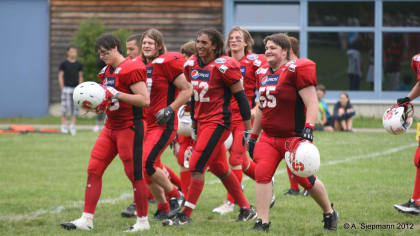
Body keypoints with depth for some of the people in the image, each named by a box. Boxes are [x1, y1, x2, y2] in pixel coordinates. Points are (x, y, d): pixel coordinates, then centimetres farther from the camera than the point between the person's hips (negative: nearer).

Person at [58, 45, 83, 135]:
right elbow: (60, 76, 1)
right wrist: (62, 88, -7)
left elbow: (80, 77, 15)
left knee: (75, 107, 0)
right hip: (66, 87, -3)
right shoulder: (64, 64, 1)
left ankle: (72, 126, 3)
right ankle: (63, 126, 1)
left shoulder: (79, 65, 11)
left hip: (76, 88, 3)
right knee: (65, 107, -5)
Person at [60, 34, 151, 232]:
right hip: (111, 127, 9)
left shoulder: (131, 69, -14)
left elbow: (145, 100, -21)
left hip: (129, 128, -9)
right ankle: (87, 219, 5)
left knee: (134, 174, -3)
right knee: (94, 170, 3)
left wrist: (116, 94, -24)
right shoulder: (107, 71, 15)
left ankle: (143, 221, 8)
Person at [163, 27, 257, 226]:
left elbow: (241, 97, -12)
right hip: (202, 121, 8)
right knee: (219, 168, 16)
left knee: (196, 167, -10)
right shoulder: (192, 65, 6)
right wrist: (194, 126, 22)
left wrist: (248, 129, -12)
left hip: (218, 123, -8)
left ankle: (185, 215, -5)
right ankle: (246, 209, 27)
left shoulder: (223, 67, -15)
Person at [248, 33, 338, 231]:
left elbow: (312, 103, -15)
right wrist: (253, 136, 25)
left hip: (293, 136, -7)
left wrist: (308, 128, -28)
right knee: (262, 174, -10)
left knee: (305, 179, 2)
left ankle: (329, 213, 26)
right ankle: (262, 221, -8)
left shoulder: (296, 70, -11)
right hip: (269, 137, 7)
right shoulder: (263, 73, 13)